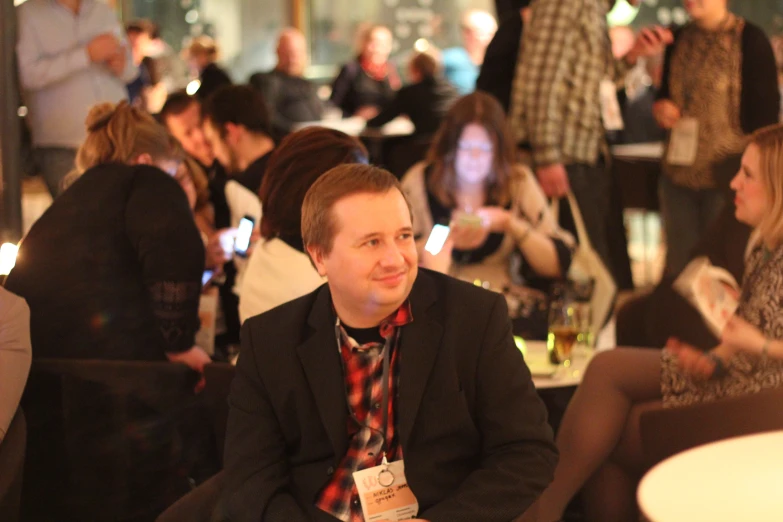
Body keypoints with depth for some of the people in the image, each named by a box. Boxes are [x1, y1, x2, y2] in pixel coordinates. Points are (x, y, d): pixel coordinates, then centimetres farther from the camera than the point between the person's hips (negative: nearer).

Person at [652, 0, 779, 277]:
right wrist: (660, 107, 1)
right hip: (678, 175, 6)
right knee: (679, 262, 11)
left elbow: (766, 111, -8)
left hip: (725, 180, -6)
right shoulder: (679, 40, 11)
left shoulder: (750, 40, -8)